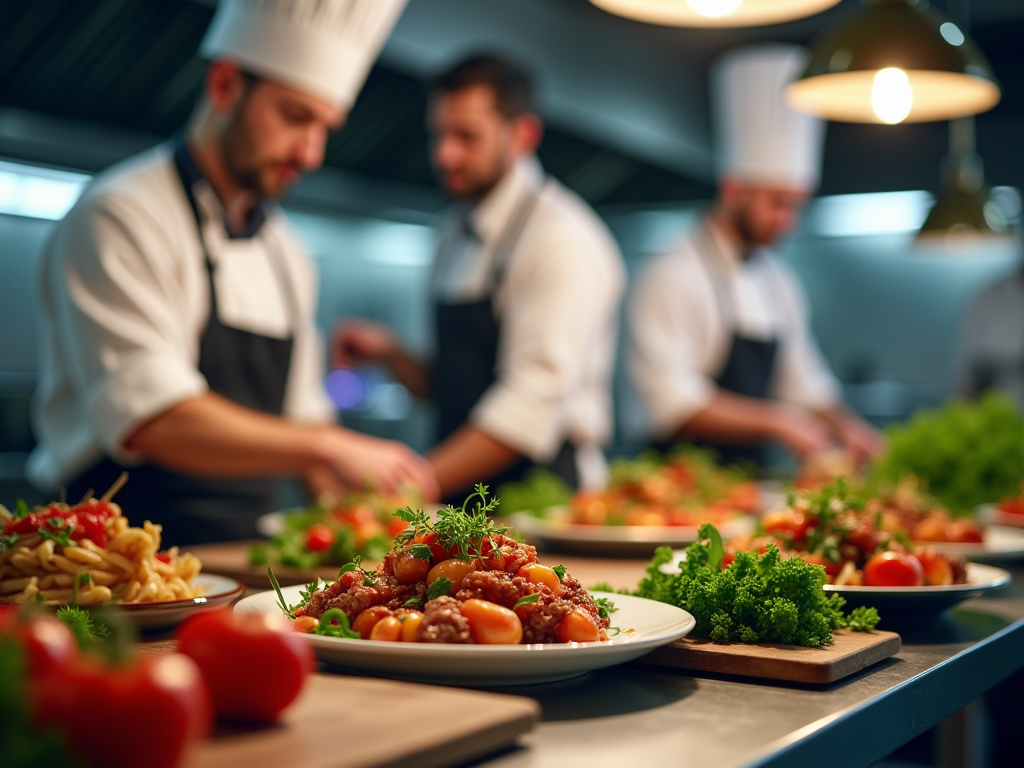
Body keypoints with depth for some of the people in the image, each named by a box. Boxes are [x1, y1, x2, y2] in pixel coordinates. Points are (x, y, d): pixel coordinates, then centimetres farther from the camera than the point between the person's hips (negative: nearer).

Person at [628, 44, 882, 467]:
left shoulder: (780, 282, 17)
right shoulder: (673, 277, -8)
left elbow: (805, 384, 23)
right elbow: (675, 405, -15)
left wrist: (845, 426, 4)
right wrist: (778, 422, -17)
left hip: (749, 479, 7)